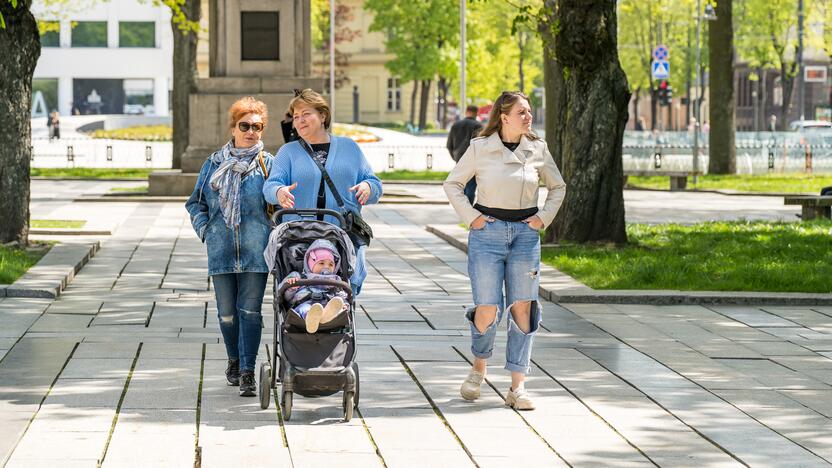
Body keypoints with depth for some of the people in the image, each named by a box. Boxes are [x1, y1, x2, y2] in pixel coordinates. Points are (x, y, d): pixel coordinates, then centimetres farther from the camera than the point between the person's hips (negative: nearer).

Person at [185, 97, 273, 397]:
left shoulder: (268, 164, 6)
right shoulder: (214, 163, 12)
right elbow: (196, 203, 18)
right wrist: (205, 231, 5)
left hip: (256, 250, -2)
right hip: (221, 250, 2)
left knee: (250, 311, -8)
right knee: (227, 312, 6)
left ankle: (247, 372, -8)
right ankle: (234, 359, 29)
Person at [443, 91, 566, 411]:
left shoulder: (538, 149, 5)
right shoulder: (480, 148, -2)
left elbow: (558, 187, 19)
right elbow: (452, 184, 7)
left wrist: (544, 217, 6)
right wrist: (471, 216, -3)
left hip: (525, 234, 3)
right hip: (488, 232, -3)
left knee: (522, 307, -1)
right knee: (488, 309, -8)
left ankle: (517, 387, 4)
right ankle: (479, 366, 23)